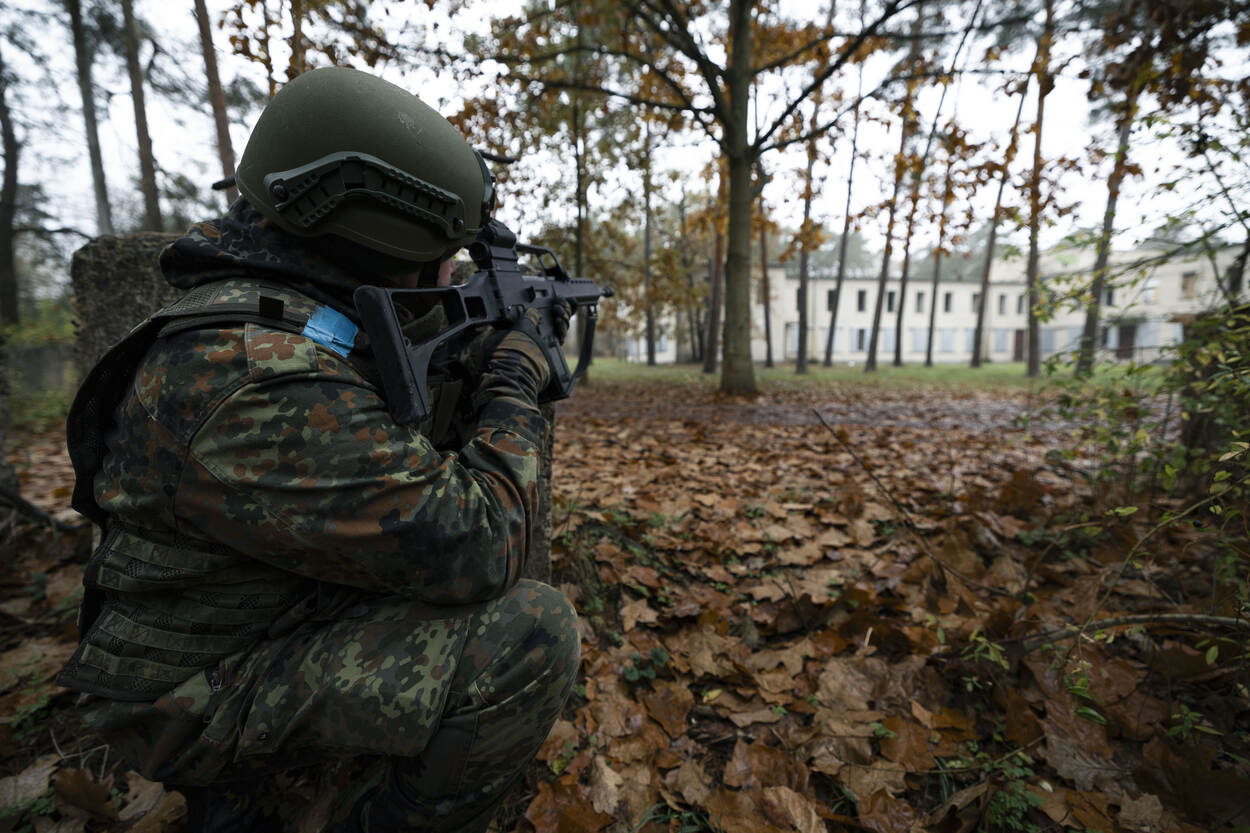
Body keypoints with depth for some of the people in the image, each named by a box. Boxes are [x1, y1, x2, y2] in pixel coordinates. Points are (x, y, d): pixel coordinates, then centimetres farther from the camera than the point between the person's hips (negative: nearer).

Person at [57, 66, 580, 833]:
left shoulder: (281, 313, 0)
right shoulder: (259, 378, -31)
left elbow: (408, 450, 12)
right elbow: (475, 549, -30)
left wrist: (480, 371, 1)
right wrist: (516, 384, -17)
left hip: (278, 608, 9)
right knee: (533, 633, -26)